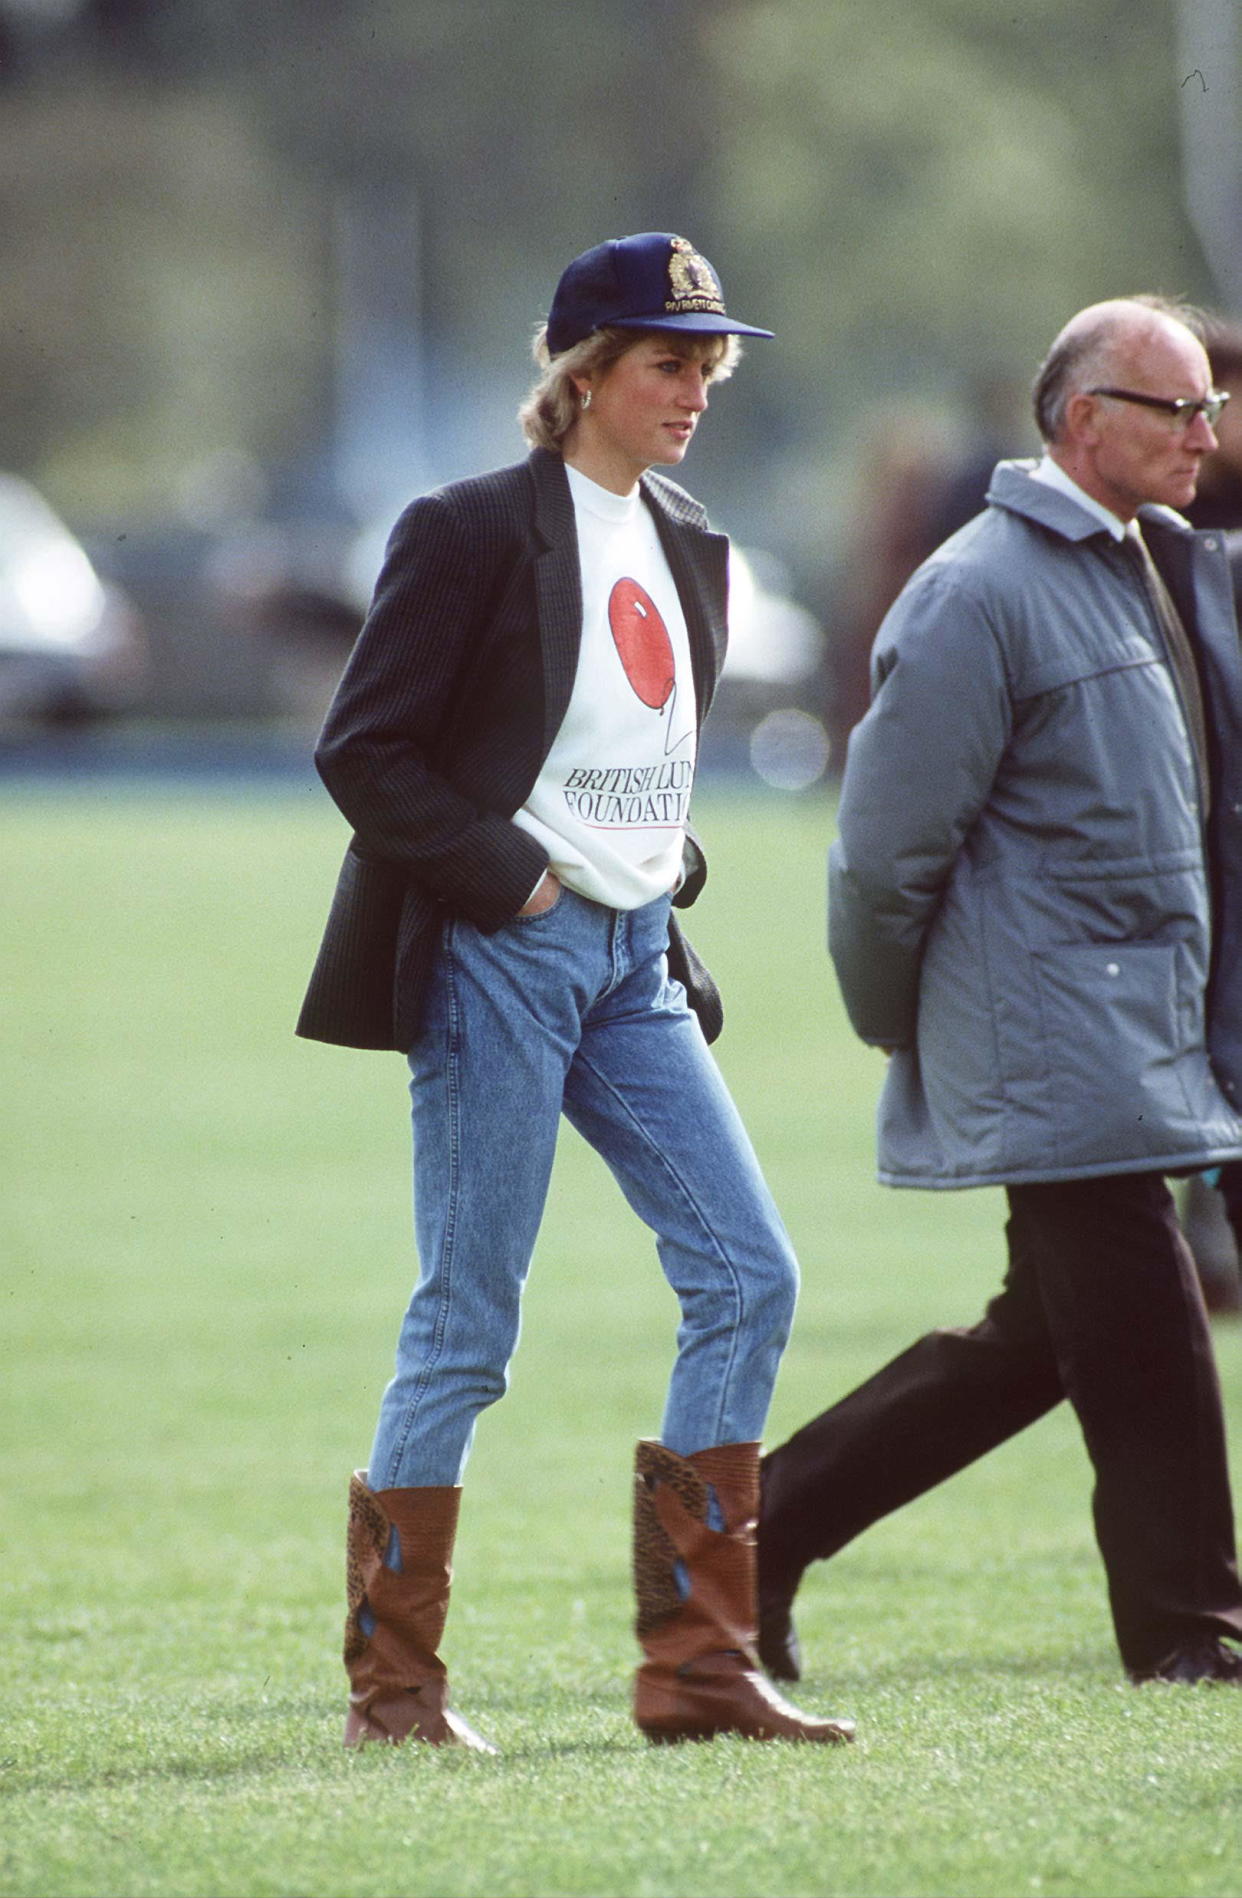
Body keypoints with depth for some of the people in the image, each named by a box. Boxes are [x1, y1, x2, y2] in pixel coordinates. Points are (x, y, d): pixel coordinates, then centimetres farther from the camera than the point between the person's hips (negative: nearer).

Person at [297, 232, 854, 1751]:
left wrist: (668, 890, 10)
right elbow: (362, 747, -10)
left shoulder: (687, 548, 14)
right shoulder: (477, 530, -8)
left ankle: (695, 1667, 3)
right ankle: (391, 1680, 5)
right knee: (467, 1319, -4)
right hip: (498, 960, -7)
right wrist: (507, 874, -15)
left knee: (749, 1279, -1)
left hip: (632, 962, 7)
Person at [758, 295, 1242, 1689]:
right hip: (1050, 1038, -9)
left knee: (1045, 1339, 13)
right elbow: (890, 838, -11)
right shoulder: (982, 593, -13)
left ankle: (762, 1526, 22)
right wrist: (897, 1024, -4)